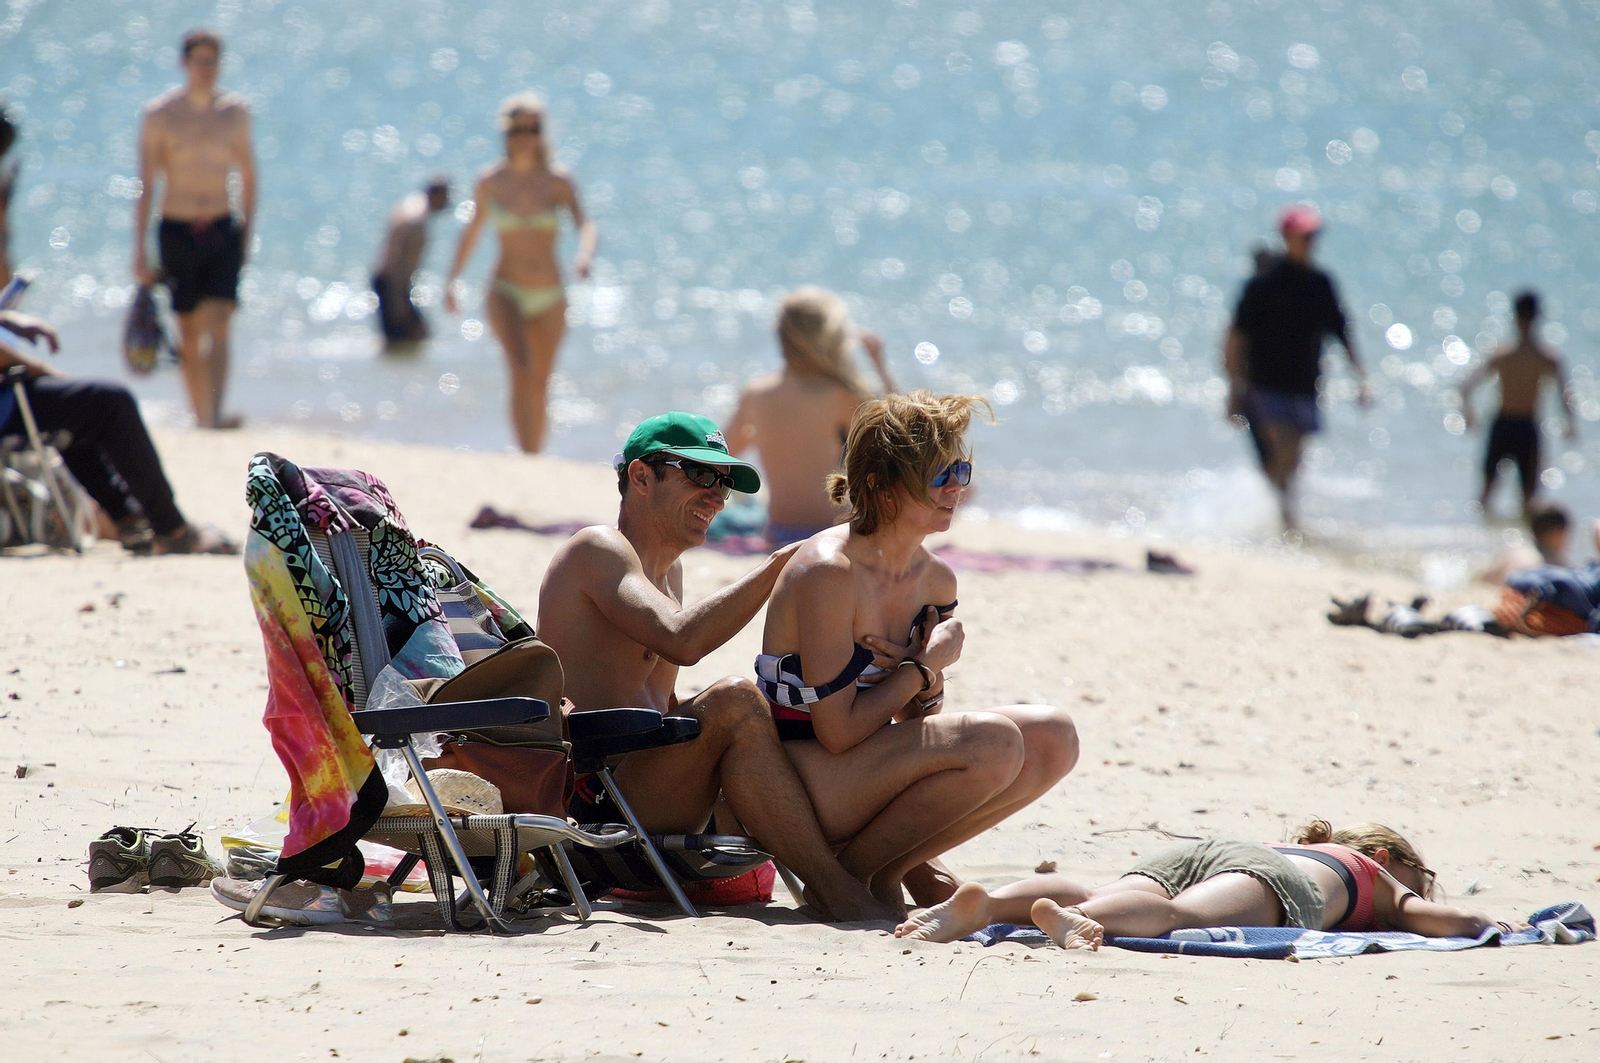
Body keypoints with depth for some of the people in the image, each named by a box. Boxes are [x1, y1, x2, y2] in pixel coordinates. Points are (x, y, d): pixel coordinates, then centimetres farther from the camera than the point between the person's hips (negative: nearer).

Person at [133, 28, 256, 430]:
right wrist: (139, 249, -7)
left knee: (217, 326, -13)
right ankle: (199, 414, 18)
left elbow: (247, 176, 15)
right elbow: (146, 185, -3)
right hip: (177, 231, -1)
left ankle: (215, 414, -23)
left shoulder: (236, 111, 4)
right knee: (189, 334, 6)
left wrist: (247, 232, 13)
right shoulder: (159, 114, -3)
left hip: (222, 231, 1)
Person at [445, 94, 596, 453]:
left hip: (549, 297, 2)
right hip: (507, 292, -2)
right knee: (521, 369, -25)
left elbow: (586, 226, -16)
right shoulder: (491, 182, 0)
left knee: (539, 383, 11)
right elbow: (473, 230, 16)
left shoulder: (558, 182, -3)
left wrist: (585, 255, -37)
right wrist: (452, 279, 17)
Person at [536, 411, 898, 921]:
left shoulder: (667, 568, 23)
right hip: (597, 798, -10)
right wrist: (777, 566, -21)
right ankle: (837, 892, -36)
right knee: (734, 701, -31)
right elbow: (681, 641, -25)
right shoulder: (598, 550, -7)